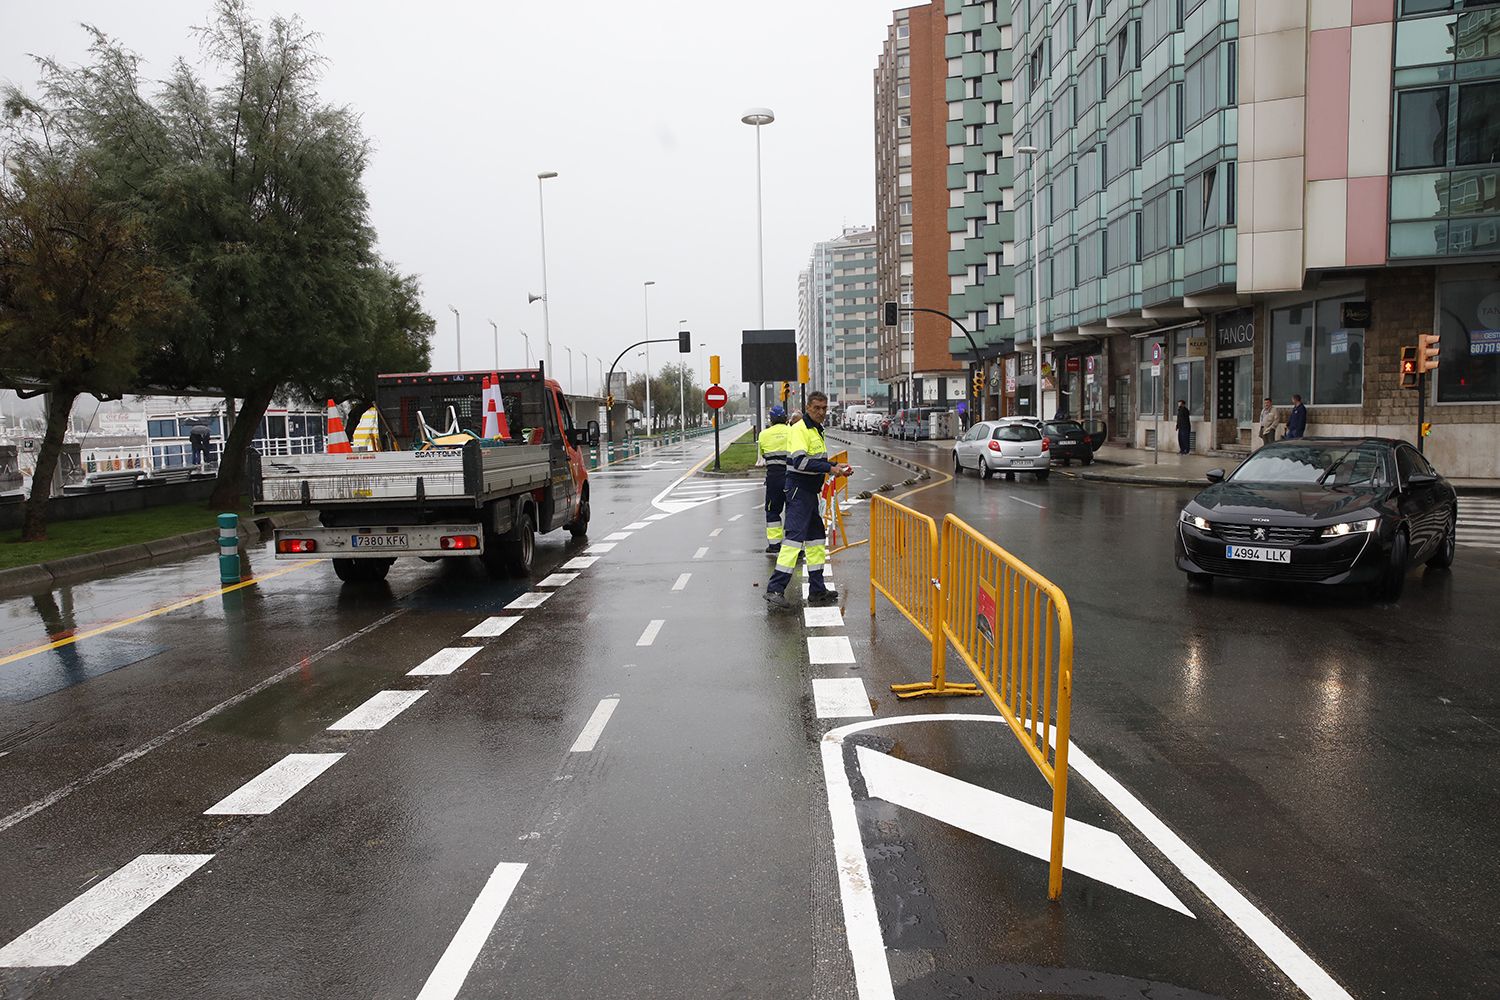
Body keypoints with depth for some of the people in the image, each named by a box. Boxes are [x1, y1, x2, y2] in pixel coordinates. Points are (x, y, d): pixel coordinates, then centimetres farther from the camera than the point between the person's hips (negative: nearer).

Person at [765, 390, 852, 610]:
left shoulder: (817, 430, 18)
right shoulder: (800, 429, -13)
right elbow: (800, 461, -25)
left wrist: (836, 467, 10)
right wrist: (829, 468, -26)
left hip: (810, 491, 10)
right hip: (799, 490, -10)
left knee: (816, 537, 13)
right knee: (795, 536, -14)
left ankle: (817, 589, 20)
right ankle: (775, 589, -14)